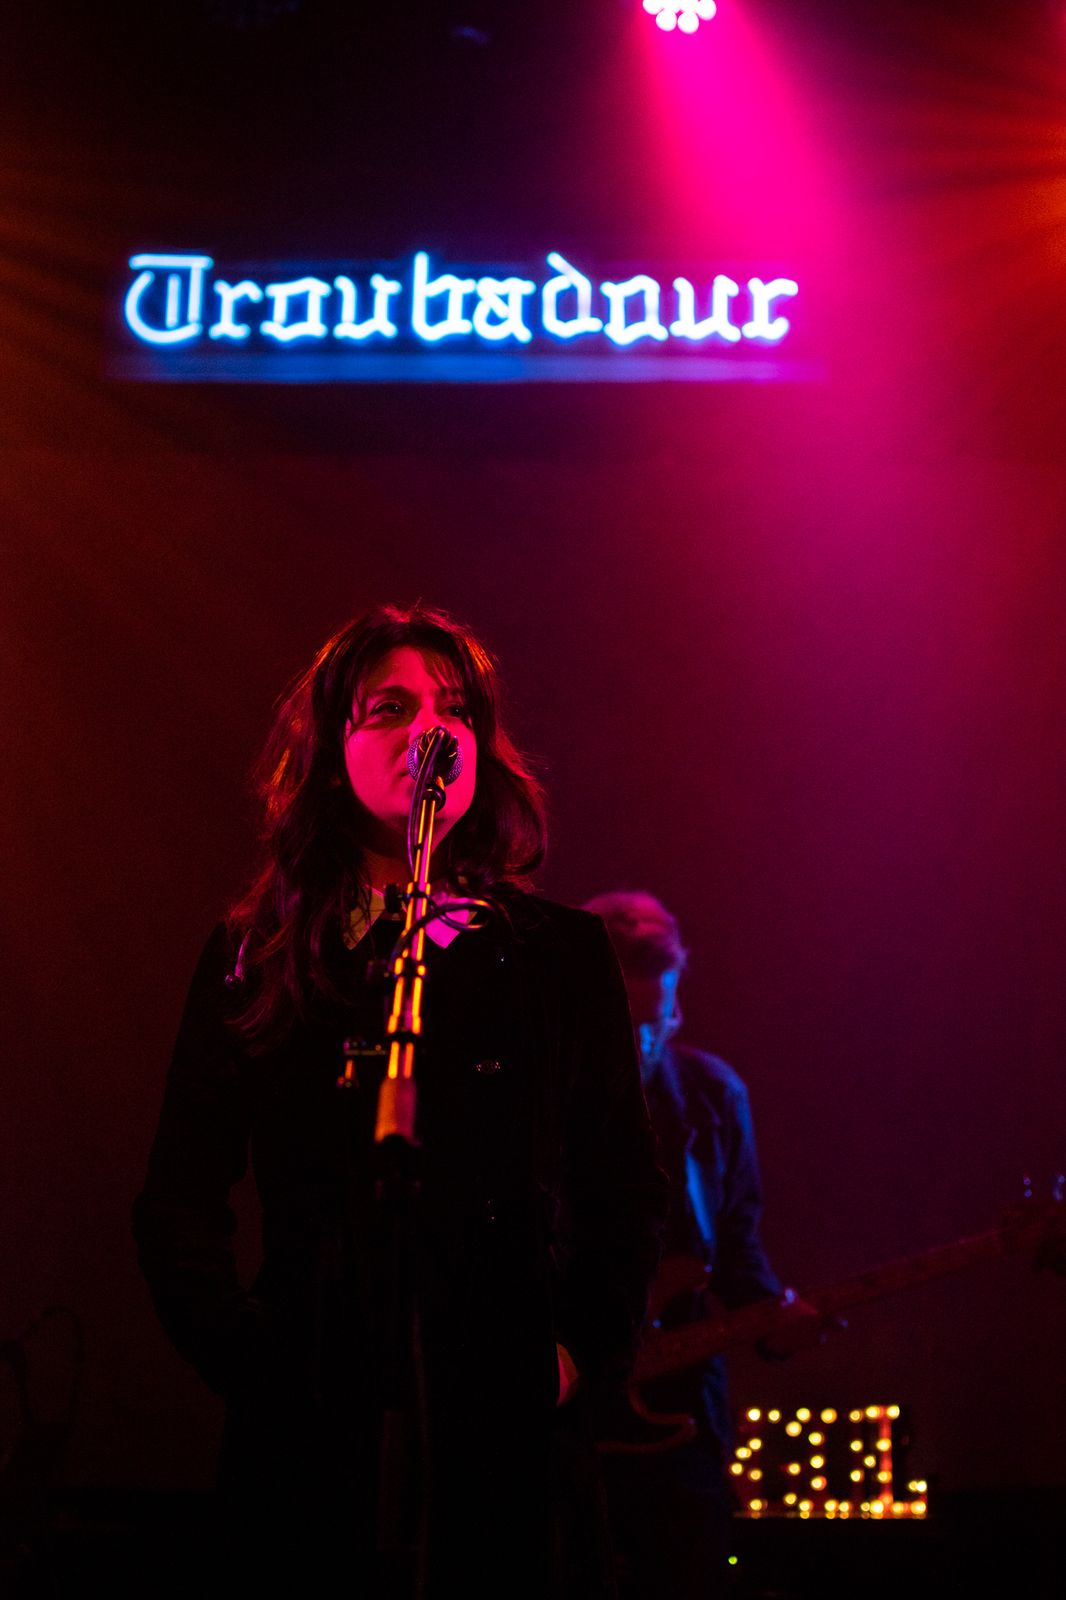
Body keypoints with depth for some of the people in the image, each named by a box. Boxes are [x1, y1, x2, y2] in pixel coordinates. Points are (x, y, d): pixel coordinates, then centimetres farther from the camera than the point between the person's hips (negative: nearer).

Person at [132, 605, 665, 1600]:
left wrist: (586, 1355, -1)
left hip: (510, 1438, 0)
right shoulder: (252, 958, 8)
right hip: (310, 1438, 0)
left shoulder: (564, 953, 9)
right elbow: (179, 1201, 8)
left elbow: (629, 1191, 10)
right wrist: (244, 1352, -4)